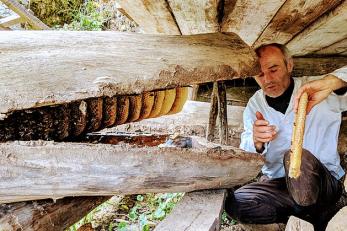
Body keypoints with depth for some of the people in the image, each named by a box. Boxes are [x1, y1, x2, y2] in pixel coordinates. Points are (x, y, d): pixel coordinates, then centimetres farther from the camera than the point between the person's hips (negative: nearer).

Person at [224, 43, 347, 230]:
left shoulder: (319, 92, -5)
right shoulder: (254, 105, 3)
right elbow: (246, 157, -1)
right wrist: (256, 141, -26)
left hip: (324, 182, -3)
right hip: (276, 184, 4)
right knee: (234, 203, -23)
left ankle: (305, 213, -6)